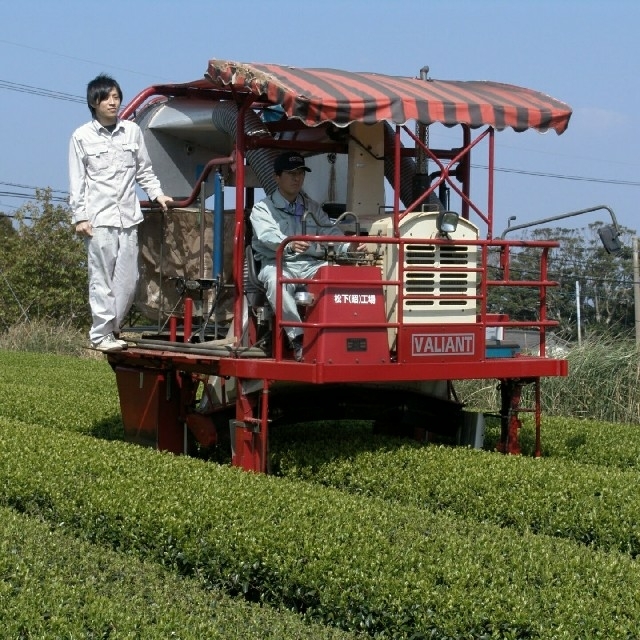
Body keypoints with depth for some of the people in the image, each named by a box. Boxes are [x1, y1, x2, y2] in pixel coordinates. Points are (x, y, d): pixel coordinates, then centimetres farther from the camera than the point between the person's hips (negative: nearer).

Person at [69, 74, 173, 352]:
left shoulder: (132, 131, 10)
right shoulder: (82, 137, 3)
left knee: (128, 279, 3)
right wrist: (80, 217, -4)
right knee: (102, 279, -4)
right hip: (99, 219, -3)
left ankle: (111, 328, 18)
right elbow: (76, 181, 2)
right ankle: (101, 334, 3)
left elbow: (144, 170, 18)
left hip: (128, 217, 3)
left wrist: (157, 194, 5)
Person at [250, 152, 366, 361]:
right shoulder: (263, 209, 5)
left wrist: (348, 246, -16)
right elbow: (268, 236, -16)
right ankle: (298, 340, -39)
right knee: (276, 280, -40)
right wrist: (289, 246, -40)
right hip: (278, 264, -4)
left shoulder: (313, 208, 23)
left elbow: (330, 231, 8)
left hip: (311, 265, 4)